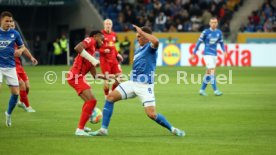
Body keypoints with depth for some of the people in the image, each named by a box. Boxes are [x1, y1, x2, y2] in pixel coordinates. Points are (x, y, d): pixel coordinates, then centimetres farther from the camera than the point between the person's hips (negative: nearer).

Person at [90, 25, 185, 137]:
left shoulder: (150, 47, -7)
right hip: (133, 82, 8)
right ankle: (103, 129, -5)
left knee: (152, 115, -15)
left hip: (145, 86, -8)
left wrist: (141, 31, -22)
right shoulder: (138, 50, 18)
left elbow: (156, 41, -33)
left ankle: (172, 129, 8)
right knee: (111, 97, -7)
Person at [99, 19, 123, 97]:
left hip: (113, 59, 6)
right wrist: (104, 51, -22)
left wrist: (117, 54, 12)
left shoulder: (113, 34, 11)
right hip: (105, 59, -6)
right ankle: (107, 96, 9)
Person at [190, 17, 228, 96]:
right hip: (207, 54, -6)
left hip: (214, 54, 6)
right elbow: (199, 42, -3)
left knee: (208, 73, 9)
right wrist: (194, 53, -3)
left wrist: (224, 51, 0)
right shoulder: (205, 32, -9)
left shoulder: (219, 32, 5)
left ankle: (202, 90, 20)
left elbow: (221, 43, 16)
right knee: (212, 71, -15)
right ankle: (215, 90, -15)